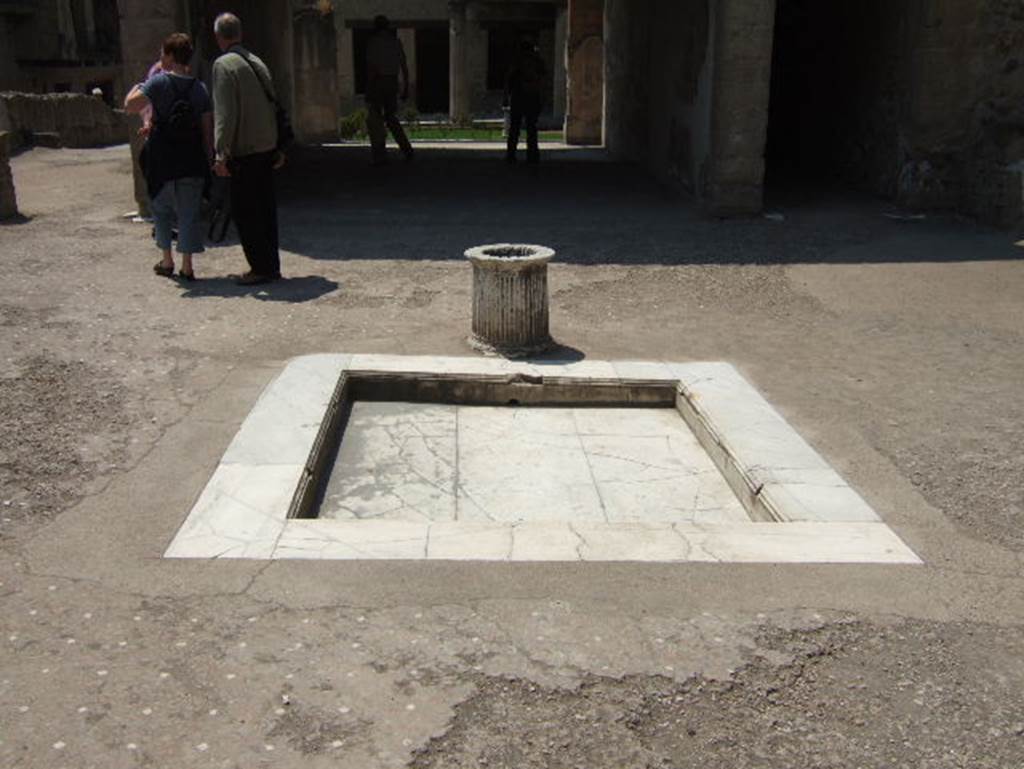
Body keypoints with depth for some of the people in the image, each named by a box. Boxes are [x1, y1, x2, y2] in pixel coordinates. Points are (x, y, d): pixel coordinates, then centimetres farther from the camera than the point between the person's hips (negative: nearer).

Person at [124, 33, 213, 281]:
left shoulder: (158, 82, -8)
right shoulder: (200, 88, 4)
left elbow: (130, 105, -15)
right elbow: (208, 128, 2)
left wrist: (145, 78, -2)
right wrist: (209, 159, 9)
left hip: (163, 160, -2)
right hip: (193, 161, 2)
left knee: (162, 209, 15)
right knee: (189, 213, 6)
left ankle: (167, 261, 19)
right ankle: (187, 266, 5)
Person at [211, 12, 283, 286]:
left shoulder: (224, 64, -10)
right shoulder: (257, 62, 12)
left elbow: (225, 113, -16)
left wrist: (221, 155, -15)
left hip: (244, 151, -7)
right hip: (266, 147, 7)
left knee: (245, 212, -1)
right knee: (265, 208, 13)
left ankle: (261, 268, 1)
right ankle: (271, 266, 19)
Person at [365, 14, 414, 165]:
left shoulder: (372, 41, -7)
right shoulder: (396, 41, 9)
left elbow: (371, 67, -14)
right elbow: (404, 66, 7)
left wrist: (368, 89, -14)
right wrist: (406, 88, 11)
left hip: (376, 83, -5)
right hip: (392, 83, 5)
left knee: (374, 120, 3)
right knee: (391, 118, 18)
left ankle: (380, 156, -1)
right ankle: (406, 149, 4)